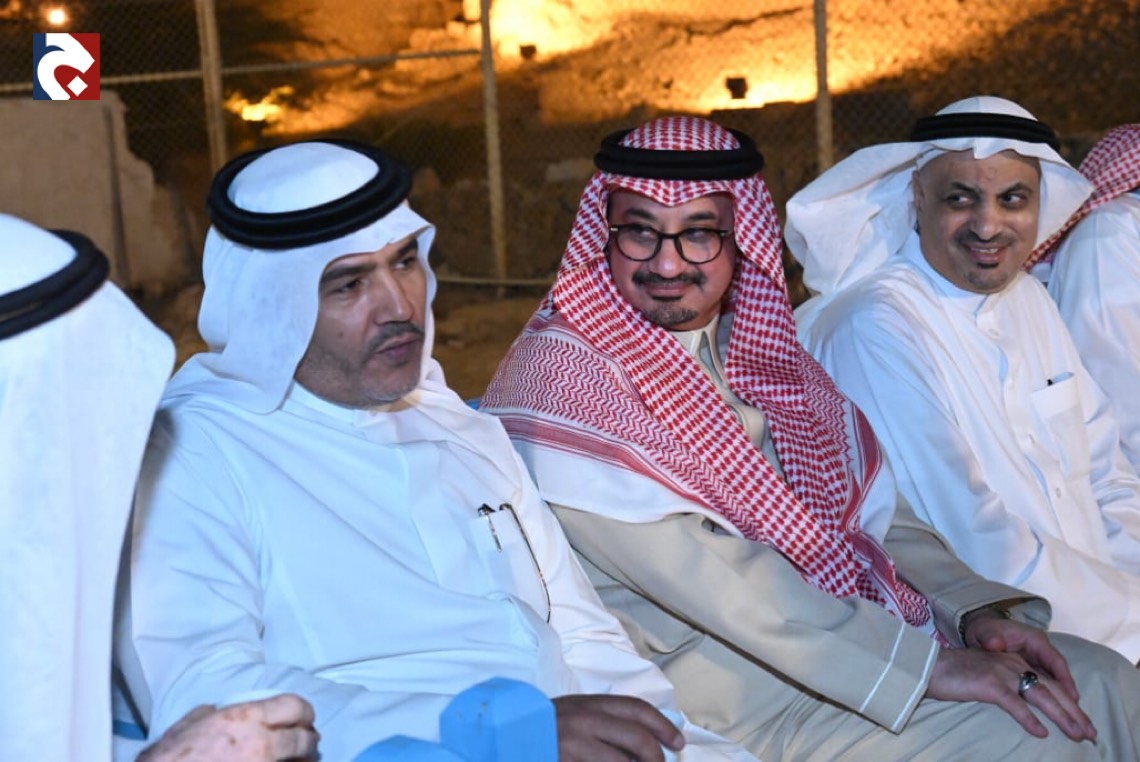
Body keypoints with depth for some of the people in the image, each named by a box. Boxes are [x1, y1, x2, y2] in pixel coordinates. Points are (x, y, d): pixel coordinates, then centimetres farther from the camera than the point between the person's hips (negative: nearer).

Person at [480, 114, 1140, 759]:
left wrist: (979, 610, -7)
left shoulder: (760, 353, 10)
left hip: (843, 632, 8)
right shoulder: (557, 374, -14)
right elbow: (701, 581, -22)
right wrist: (927, 664, -22)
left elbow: (873, 511, 11)